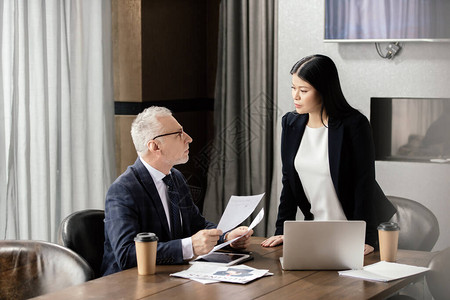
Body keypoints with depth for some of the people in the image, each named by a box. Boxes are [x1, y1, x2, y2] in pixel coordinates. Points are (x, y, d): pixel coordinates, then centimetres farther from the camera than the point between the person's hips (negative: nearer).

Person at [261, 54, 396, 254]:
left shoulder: (354, 124, -14)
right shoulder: (291, 123, 3)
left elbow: (364, 183, -15)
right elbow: (288, 181, 8)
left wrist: (365, 239, -20)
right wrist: (282, 231, 3)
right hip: (315, 228, 5)